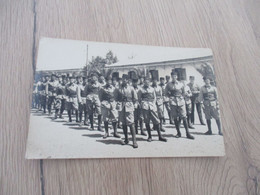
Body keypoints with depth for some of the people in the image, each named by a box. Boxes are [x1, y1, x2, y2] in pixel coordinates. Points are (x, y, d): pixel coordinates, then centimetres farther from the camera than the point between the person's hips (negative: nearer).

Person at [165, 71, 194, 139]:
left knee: (184, 117, -4)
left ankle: (187, 133, -2)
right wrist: (170, 97, -1)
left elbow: (183, 92, 19)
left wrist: (181, 97, 4)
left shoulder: (181, 84, 7)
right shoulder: (169, 84, 5)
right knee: (175, 118, 3)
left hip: (181, 101, 0)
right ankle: (178, 132, 13)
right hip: (173, 102, 0)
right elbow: (166, 93, 12)